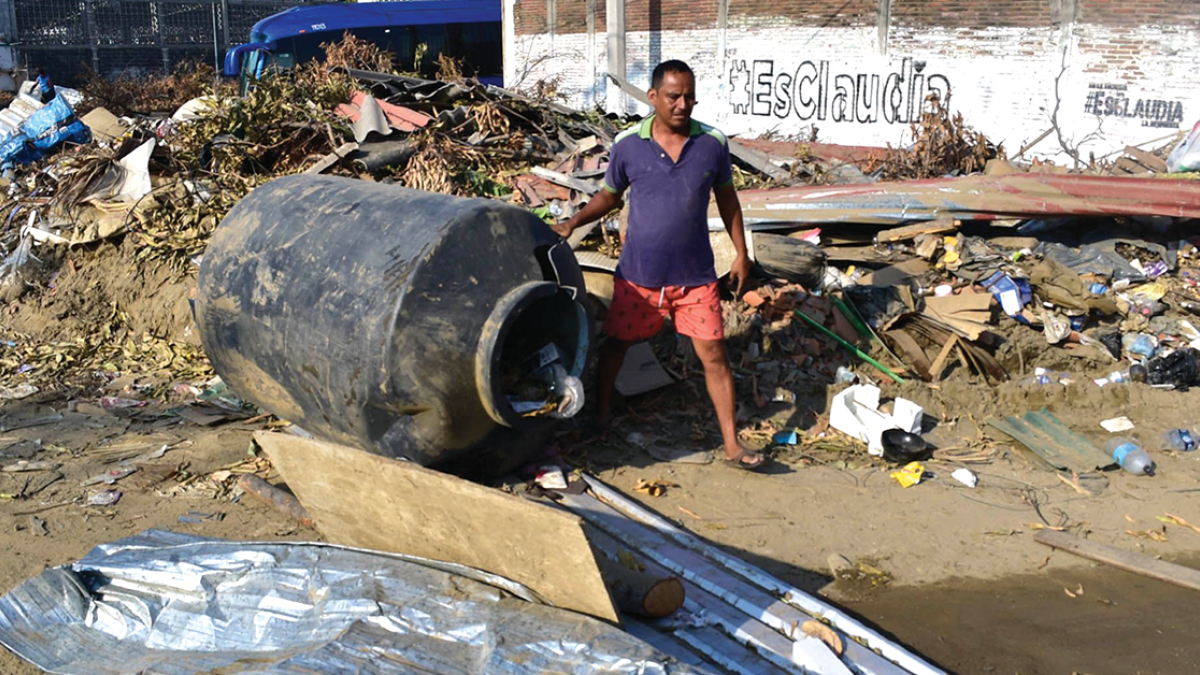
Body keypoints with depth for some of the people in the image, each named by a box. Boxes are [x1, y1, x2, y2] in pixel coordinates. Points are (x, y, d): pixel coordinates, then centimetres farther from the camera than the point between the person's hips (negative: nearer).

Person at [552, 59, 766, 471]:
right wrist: (573, 223, -5)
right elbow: (609, 195, 8)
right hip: (638, 275, 0)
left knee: (714, 355, 0)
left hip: (695, 277, 0)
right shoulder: (627, 146, -7)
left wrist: (741, 253, 9)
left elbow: (726, 197, 9)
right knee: (615, 344, 13)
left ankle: (732, 445, 9)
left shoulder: (713, 143, -5)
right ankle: (600, 416, 37)